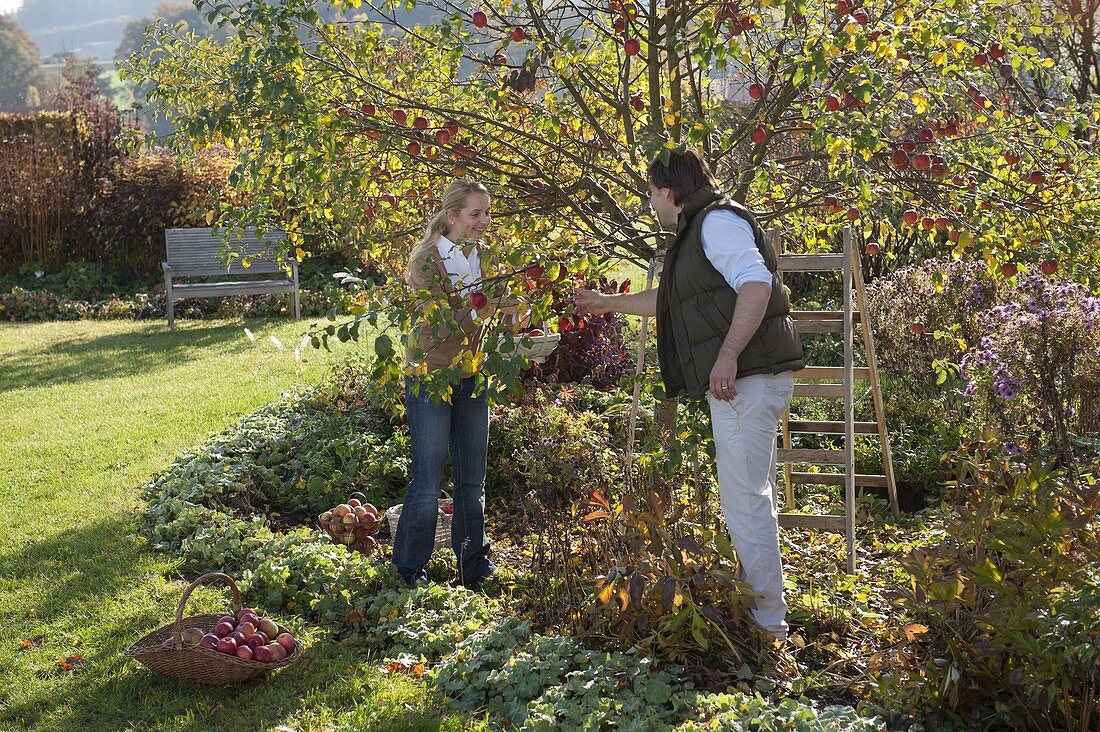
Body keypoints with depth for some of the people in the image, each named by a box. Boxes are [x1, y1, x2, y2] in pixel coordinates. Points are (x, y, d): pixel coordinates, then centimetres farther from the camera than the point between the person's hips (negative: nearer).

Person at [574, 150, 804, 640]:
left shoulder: (717, 222, -7)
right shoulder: (698, 232, 26)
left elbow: (756, 284, -23)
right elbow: (667, 301, 41)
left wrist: (728, 356, -29)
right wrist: (608, 303, 49)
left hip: (747, 378, -11)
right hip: (741, 381, 11)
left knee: (744, 499, -10)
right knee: (752, 496, 13)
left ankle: (768, 623, -7)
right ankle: (762, 612, 20)